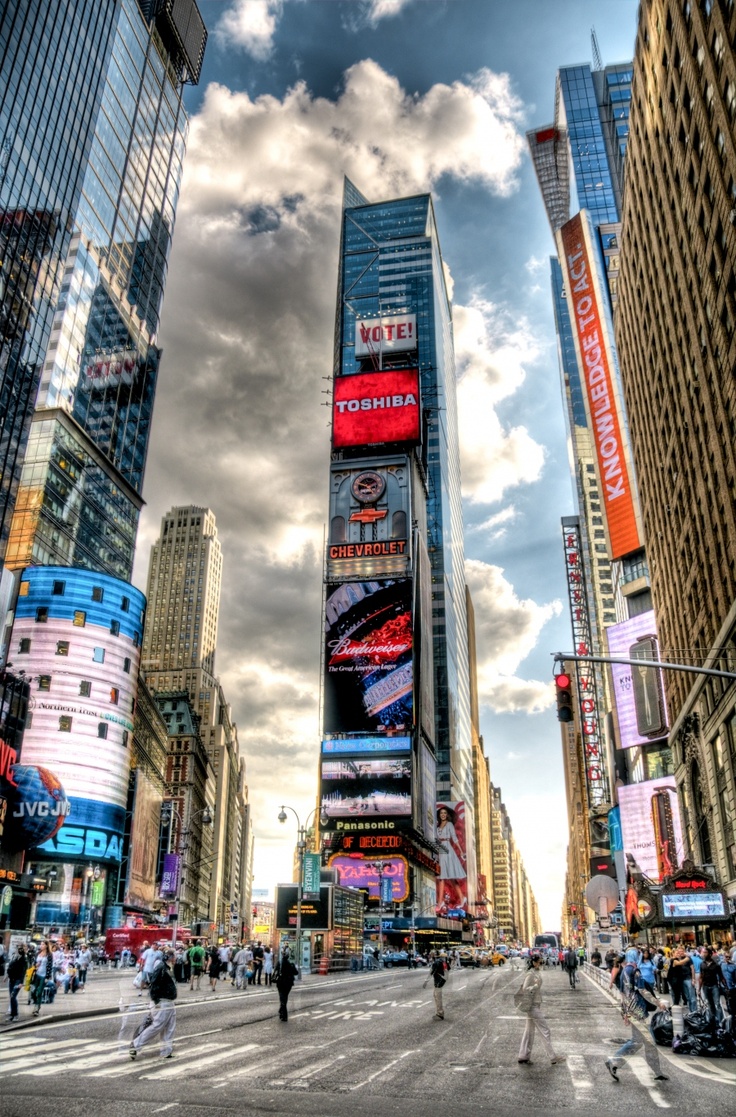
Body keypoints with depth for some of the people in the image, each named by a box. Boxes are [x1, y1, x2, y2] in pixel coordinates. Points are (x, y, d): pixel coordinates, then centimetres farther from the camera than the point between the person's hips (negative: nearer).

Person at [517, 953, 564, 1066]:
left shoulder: (537, 973, 8)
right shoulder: (531, 974, -19)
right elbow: (525, 989, -22)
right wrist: (535, 986, -35)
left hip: (536, 1005, 9)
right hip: (532, 1006, -9)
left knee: (530, 1030, 13)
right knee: (544, 1030, -2)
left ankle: (523, 1056, 19)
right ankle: (553, 1057, 5)